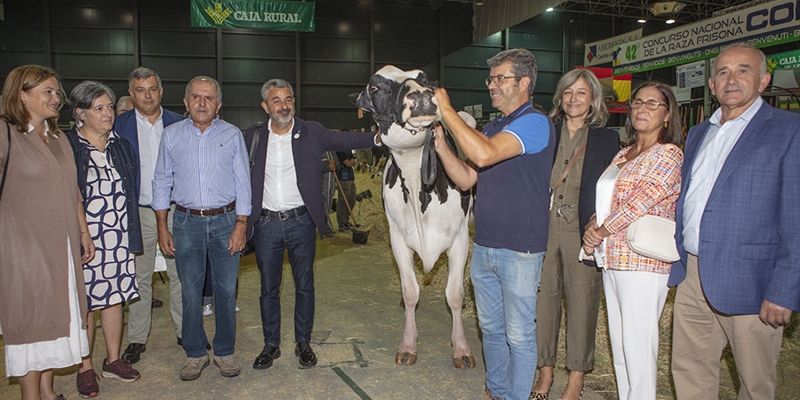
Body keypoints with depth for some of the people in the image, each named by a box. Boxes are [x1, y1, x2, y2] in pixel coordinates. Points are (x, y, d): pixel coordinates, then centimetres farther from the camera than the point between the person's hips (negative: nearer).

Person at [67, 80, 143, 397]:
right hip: (84, 238, -4)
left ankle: (113, 360, 26)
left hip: (119, 238, 5)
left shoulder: (121, 146, 10)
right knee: (85, 302, 4)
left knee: (115, 298, 12)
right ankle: (85, 368, 19)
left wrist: (133, 233, 12)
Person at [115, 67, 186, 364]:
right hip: (139, 213, 0)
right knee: (139, 278, 8)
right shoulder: (119, 125, 2)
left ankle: (185, 331, 21)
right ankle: (137, 339, 21)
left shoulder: (179, 124, 5)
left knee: (179, 274, 8)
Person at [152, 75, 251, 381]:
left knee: (226, 290, 4)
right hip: (187, 221, 1)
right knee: (190, 292, 6)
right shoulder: (172, 135, 6)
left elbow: (242, 183, 2)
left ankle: (224, 351, 21)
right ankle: (195, 353, 23)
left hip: (225, 221, -1)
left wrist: (240, 225, -6)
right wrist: (162, 227, 3)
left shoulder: (232, 135, 3)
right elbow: (162, 182, 9)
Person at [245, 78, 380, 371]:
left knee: (305, 285, 9)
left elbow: (343, 140, -11)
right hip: (266, 224, 1)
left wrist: (377, 137, -27)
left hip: (301, 222, -1)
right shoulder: (254, 136, 3)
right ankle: (271, 345, 27)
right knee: (268, 288, 11)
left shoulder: (311, 132, -1)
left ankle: (303, 343, 25)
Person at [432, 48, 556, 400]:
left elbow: (484, 154, -29)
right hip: (483, 246, 8)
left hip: (519, 251, -8)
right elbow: (466, 179, 10)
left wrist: (447, 111, -21)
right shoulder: (491, 129, 15)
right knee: (490, 328, 20)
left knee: (519, 335, 6)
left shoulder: (535, 123, -13)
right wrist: (439, 143, -2)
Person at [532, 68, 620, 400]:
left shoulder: (607, 140, 3)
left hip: (583, 233, -2)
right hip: (544, 229, 2)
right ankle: (546, 371, 26)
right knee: (544, 300, 8)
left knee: (581, 304, 6)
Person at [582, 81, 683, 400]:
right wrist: (594, 224, -2)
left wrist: (601, 231, -9)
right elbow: (604, 198, 17)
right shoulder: (623, 154, 17)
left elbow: (642, 201, -16)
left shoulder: (668, 154, -8)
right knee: (619, 342, 16)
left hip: (643, 262, -8)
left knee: (638, 345, -2)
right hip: (612, 257, 8)